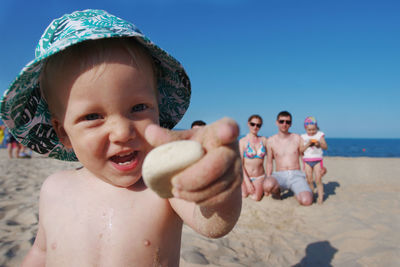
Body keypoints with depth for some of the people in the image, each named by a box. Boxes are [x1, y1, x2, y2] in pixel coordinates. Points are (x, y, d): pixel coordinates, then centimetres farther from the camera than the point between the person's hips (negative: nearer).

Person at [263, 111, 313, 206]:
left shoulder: (297, 138, 6)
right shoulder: (271, 141, 6)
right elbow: (269, 163, 13)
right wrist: (268, 179, 3)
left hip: (296, 175, 0)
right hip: (279, 175, 0)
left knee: (306, 201, -28)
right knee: (268, 185, -37)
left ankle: (297, 191, 9)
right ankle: (277, 190, 1)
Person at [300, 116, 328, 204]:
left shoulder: (320, 135, 2)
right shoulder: (303, 137, 4)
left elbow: (325, 147, -2)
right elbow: (301, 150, -2)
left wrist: (319, 144, -21)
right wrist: (307, 144, -16)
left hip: (317, 160, -1)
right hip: (307, 160, 2)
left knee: (318, 180, -5)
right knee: (309, 180, 4)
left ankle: (320, 197, 3)